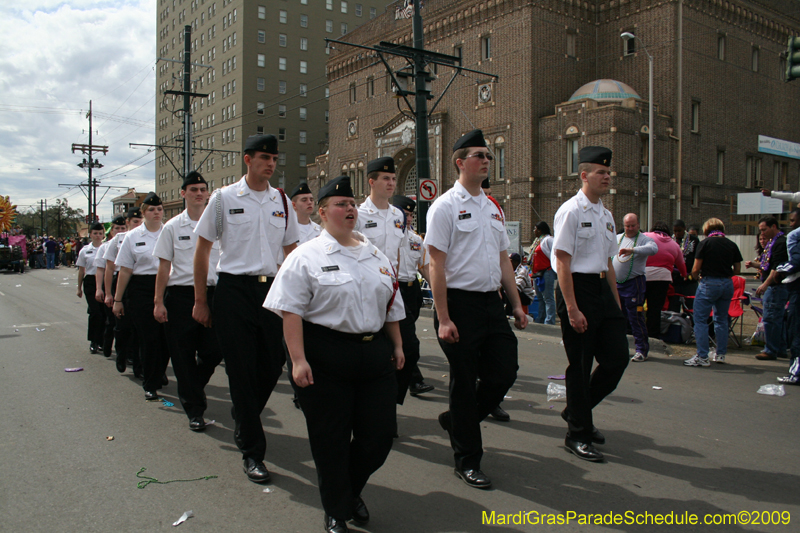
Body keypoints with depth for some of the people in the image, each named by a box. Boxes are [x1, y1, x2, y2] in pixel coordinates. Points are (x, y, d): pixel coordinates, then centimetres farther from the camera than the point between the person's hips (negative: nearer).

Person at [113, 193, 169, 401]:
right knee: (148, 338, -1)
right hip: (141, 290, -1)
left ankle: (159, 373, 31)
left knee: (166, 336, 5)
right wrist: (118, 299, 5)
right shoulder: (133, 236, 5)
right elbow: (125, 270, 6)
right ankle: (150, 385, 9)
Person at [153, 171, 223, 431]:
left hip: (212, 293, 1)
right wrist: (158, 302, -1)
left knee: (214, 351, -1)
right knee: (183, 356, 2)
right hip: (180, 295, -1)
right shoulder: (172, 227, 5)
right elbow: (164, 267, 4)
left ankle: (196, 387, 32)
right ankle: (194, 409, 15)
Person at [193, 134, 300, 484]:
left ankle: (243, 420, 37)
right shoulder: (224, 198, 0)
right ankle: (251, 451, 12)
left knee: (273, 364, 7)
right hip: (234, 289, -3)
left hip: (272, 289, 4)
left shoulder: (282, 202, 10)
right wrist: (200, 301, 1)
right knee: (242, 370, 0)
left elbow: (292, 251, 16)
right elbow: (202, 249, 3)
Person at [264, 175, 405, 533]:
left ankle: (352, 489, 36)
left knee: (379, 434, 7)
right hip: (326, 360, -5)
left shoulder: (376, 255, 14)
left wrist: (397, 345, 15)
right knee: (331, 439, 5)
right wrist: (298, 360, -16)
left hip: (375, 355, 5)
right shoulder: (306, 257, -3)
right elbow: (291, 311, -10)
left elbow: (391, 306, 19)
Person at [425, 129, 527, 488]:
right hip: (461, 302, -7)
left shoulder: (493, 208, 15)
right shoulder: (445, 206, -7)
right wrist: (443, 319, -17)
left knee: (505, 372, 6)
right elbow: (436, 264, -12)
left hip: (492, 302, 7)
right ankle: (467, 460, 19)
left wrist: (517, 305, 14)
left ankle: (458, 420, 31)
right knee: (464, 381, 3)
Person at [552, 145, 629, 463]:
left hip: (602, 289, 8)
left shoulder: (606, 215, 15)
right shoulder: (571, 211, -10)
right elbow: (562, 262, -15)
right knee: (580, 365, 1)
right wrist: (572, 308, -19)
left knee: (617, 358, 6)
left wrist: (616, 302, 16)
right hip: (577, 288, -8)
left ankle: (578, 412, 28)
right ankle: (578, 434, 18)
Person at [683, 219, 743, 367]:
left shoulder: (705, 243, -7)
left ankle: (702, 357, -5)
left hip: (709, 284, -5)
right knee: (721, 320, 16)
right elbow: (737, 270, 11)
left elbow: (696, 268, -8)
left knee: (700, 320, -1)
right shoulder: (732, 245, 6)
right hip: (727, 284, 6)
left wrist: (697, 277, 12)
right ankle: (721, 354, 21)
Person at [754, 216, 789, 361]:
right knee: (777, 319, 14)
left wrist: (765, 284, -26)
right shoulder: (771, 242, 17)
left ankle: (771, 351, -2)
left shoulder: (781, 242, -15)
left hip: (776, 286, -10)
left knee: (770, 319, -7)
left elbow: (777, 267, -22)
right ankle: (780, 349, 21)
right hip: (771, 287, 10)